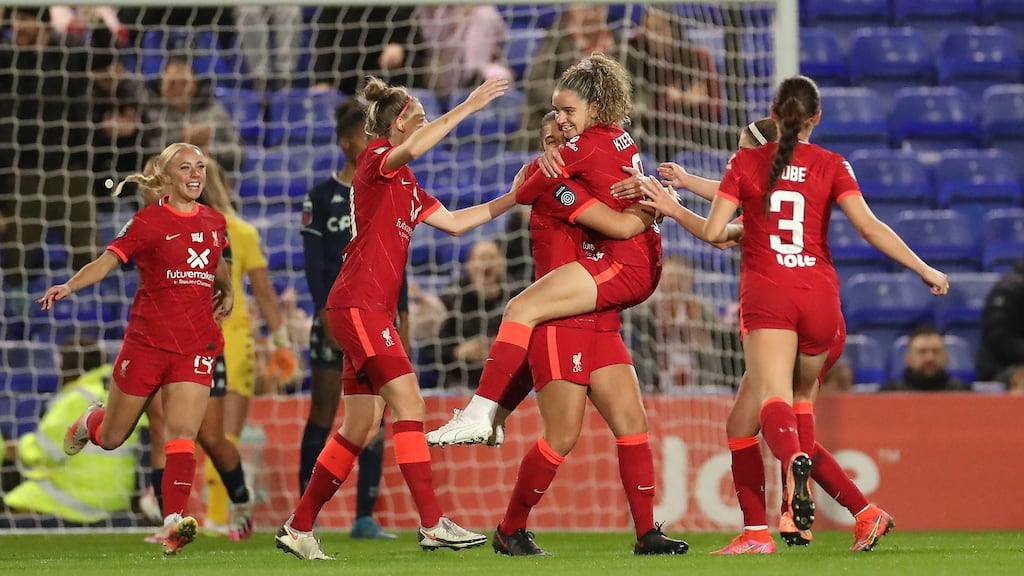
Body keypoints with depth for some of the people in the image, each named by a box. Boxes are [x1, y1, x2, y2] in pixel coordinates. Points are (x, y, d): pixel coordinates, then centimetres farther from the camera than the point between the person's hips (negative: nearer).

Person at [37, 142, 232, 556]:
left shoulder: (214, 223, 8)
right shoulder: (149, 221, -7)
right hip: (147, 341, -2)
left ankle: (174, 524, -21)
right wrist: (69, 285, -34)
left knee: (182, 433, -15)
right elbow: (109, 259, -18)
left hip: (195, 346, 2)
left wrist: (227, 290, 13)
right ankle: (89, 423, 48)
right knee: (111, 439, 11)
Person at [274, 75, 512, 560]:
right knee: (408, 402, -16)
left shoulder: (407, 184, 22)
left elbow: (454, 222, 23)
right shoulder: (376, 158, -5)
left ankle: (299, 529, 15)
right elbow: (412, 149, -28)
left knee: (360, 429, 9)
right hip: (358, 304, -10)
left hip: (374, 311, 10)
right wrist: (468, 106, -27)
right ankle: (433, 524, -21)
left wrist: (512, 199, 15)